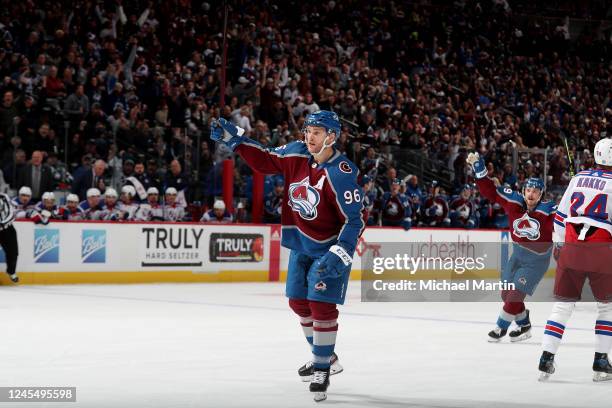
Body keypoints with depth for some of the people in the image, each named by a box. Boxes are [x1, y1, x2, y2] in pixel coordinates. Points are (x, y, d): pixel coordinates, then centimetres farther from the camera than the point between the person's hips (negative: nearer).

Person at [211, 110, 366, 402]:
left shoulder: (342, 174, -25)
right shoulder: (296, 154, -6)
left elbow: (355, 219, -24)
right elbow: (264, 160, 8)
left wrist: (339, 254, -32)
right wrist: (233, 138, 0)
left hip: (330, 247, -7)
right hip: (301, 244, 7)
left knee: (321, 305, -12)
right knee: (299, 302, 14)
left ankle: (322, 370, 0)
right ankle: (325, 357, 32)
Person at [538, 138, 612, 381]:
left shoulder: (578, 178, 12)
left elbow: (562, 214, 15)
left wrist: (559, 245, 25)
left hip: (571, 249, 4)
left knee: (564, 304, 12)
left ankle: (546, 359, 5)